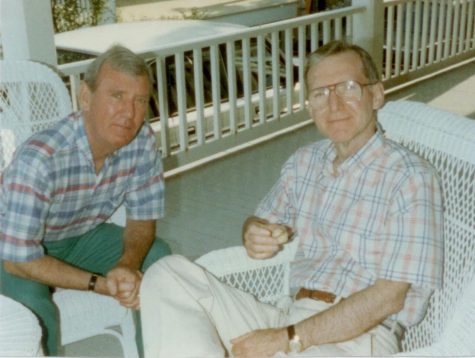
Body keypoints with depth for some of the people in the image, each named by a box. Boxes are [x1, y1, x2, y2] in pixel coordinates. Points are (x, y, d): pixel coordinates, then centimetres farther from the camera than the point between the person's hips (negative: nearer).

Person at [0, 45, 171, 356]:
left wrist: (128, 265, -29)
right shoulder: (39, 158, -37)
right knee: (35, 312, -32)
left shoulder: (142, 140, -21)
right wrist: (101, 284, -33)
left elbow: (143, 219, -8)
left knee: (160, 259, -13)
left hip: (82, 236, 5)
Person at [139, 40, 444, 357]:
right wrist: (255, 234, -5)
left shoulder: (411, 177, -8)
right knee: (169, 273, -10)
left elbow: (388, 297, -14)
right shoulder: (305, 161, 13)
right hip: (290, 316, 7)